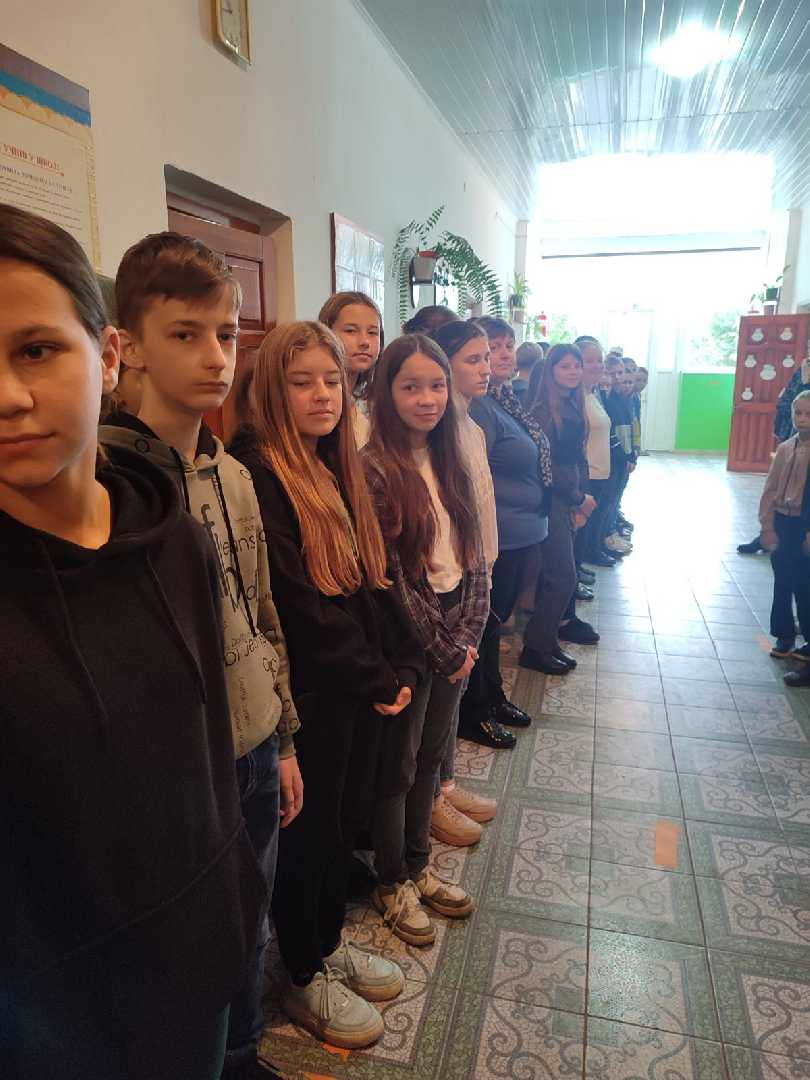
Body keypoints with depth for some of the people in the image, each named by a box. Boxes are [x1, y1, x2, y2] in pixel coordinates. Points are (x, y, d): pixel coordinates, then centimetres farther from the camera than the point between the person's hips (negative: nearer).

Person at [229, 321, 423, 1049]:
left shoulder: (342, 467, 9)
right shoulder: (255, 474, -16)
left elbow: (376, 579, 8)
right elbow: (296, 602, -21)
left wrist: (403, 667, 0)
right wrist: (375, 679, -13)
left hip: (366, 687, 7)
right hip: (309, 694, -7)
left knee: (348, 819, 20)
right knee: (309, 830, 11)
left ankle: (329, 942, 43)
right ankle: (305, 979, 35)